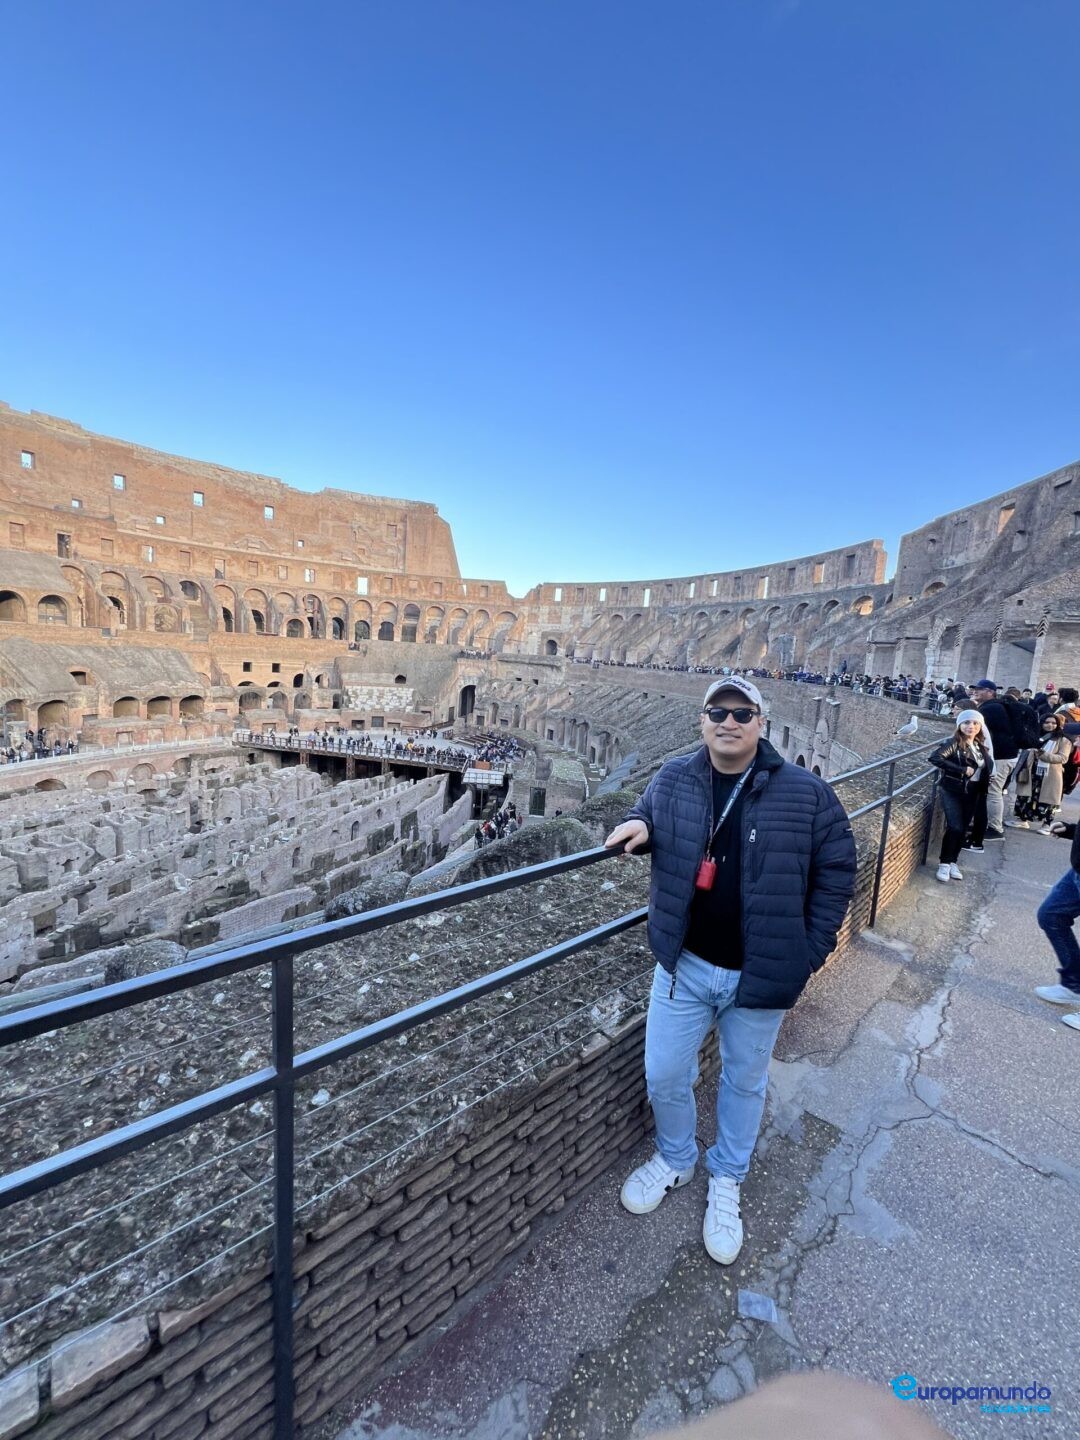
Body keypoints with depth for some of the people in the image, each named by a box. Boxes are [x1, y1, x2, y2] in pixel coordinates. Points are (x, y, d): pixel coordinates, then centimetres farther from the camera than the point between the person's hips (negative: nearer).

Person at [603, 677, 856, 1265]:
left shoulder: (805, 793, -11)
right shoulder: (672, 779, -5)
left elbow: (836, 869, -2)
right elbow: (649, 817, 15)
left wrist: (810, 952, -4)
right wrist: (639, 826, -11)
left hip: (761, 975, -1)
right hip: (683, 964, 2)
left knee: (744, 1082, 20)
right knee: (664, 1075, 13)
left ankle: (726, 1179, 48)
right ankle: (675, 1159, 46)